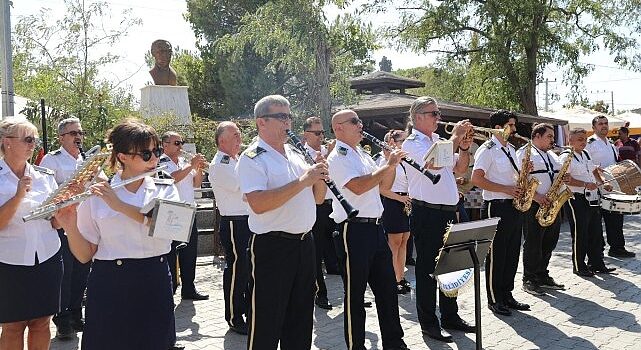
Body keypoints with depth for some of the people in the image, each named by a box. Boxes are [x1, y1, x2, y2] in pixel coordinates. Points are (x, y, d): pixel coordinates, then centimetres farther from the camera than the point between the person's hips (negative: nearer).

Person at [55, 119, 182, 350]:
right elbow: (84, 255, -2)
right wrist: (70, 227, -20)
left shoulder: (165, 189, 2)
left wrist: (119, 205, -23)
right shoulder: (96, 195, -3)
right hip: (110, 286, -1)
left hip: (155, 282, 2)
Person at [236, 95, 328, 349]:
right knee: (267, 325, 3)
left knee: (301, 321, 17)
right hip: (271, 248, -7)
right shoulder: (252, 158, -10)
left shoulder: (296, 154, 13)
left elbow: (318, 198, 16)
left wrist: (320, 177, -5)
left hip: (304, 243, 7)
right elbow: (258, 204, -25)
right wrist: (302, 181, -23)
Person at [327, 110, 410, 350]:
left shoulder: (363, 155, 17)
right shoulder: (338, 157, -9)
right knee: (355, 292, 2)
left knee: (387, 287, 14)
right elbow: (358, 186, -24)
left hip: (375, 226, 8)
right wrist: (387, 166, -17)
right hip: (354, 229, -8)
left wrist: (392, 165, 2)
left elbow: (384, 186, 18)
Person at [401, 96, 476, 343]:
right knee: (428, 269, 1)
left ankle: (450, 316, 28)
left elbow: (459, 169, 18)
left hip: (448, 212, 8)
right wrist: (456, 137, -15)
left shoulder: (439, 141, 15)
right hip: (426, 214, -8)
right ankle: (428, 323, 11)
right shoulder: (412, 143, -8)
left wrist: (464, 147, 1)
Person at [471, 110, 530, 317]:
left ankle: (507, 295, 23)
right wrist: (506, 189, -20)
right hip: (496, 208, -8)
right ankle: (494, 300, 9)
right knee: (496, 255, -1)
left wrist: (523, 172, 3)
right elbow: (476, 179, -19)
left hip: (514, 206, 8)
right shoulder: (487, 150, -10)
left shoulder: (510, 149, 16)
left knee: (512, 253, 12)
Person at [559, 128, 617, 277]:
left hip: (592, 199, 9)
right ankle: (579, 267, 8)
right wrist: (585, 184, -27)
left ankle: (597, 264, 24)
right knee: (580, 234, -2)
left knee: (596, 232, 13)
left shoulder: (586, 154, 16)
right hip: (576, 200, -9)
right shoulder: (566, 157, -11)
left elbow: (594, 170, 28)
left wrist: (603, 183, 15)